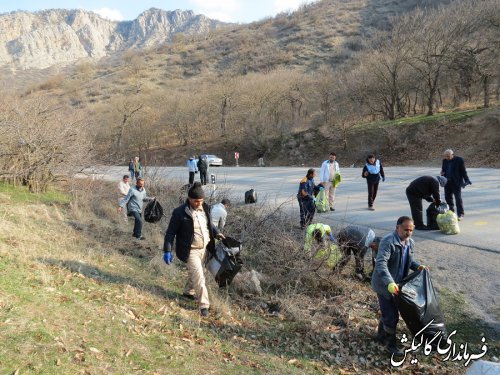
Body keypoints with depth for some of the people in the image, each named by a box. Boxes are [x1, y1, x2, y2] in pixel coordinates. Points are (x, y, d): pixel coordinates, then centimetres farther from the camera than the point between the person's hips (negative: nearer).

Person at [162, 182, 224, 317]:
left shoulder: (204, 208, 0)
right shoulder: (180, 212, -18)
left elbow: (209, 224, 18)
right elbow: (170, 232, -12)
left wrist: (217, 233, 1)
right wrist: (167, 251, -16)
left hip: (204, 248, 6)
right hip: (190, 250, -6)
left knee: (195, 273, 21)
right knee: (199, 277, -8)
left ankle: (188, 292, 45)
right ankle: (204, 305, 3)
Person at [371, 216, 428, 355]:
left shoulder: (410, 243, 2)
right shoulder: (388, 242, -26)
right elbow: (381, 263, -36)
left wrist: (418, 266, -3)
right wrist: (389, 283, -48)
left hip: (397, 284, 8)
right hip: (385, 285, -8)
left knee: (388, 312, 21)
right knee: (392, 316, -2)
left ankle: (381, 335, 41)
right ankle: (390, 345, 16)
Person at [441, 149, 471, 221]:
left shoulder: (459, 160, -8)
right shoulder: (445, 161, 8)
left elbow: (463, 171, -5)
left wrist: (466, 180, -9)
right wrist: (442, 173, -5)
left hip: (456, 183, -6)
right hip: (447, 182, 6)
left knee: (458, 198, -5)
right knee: (448, 198, 9)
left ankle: (460, 214, 1)